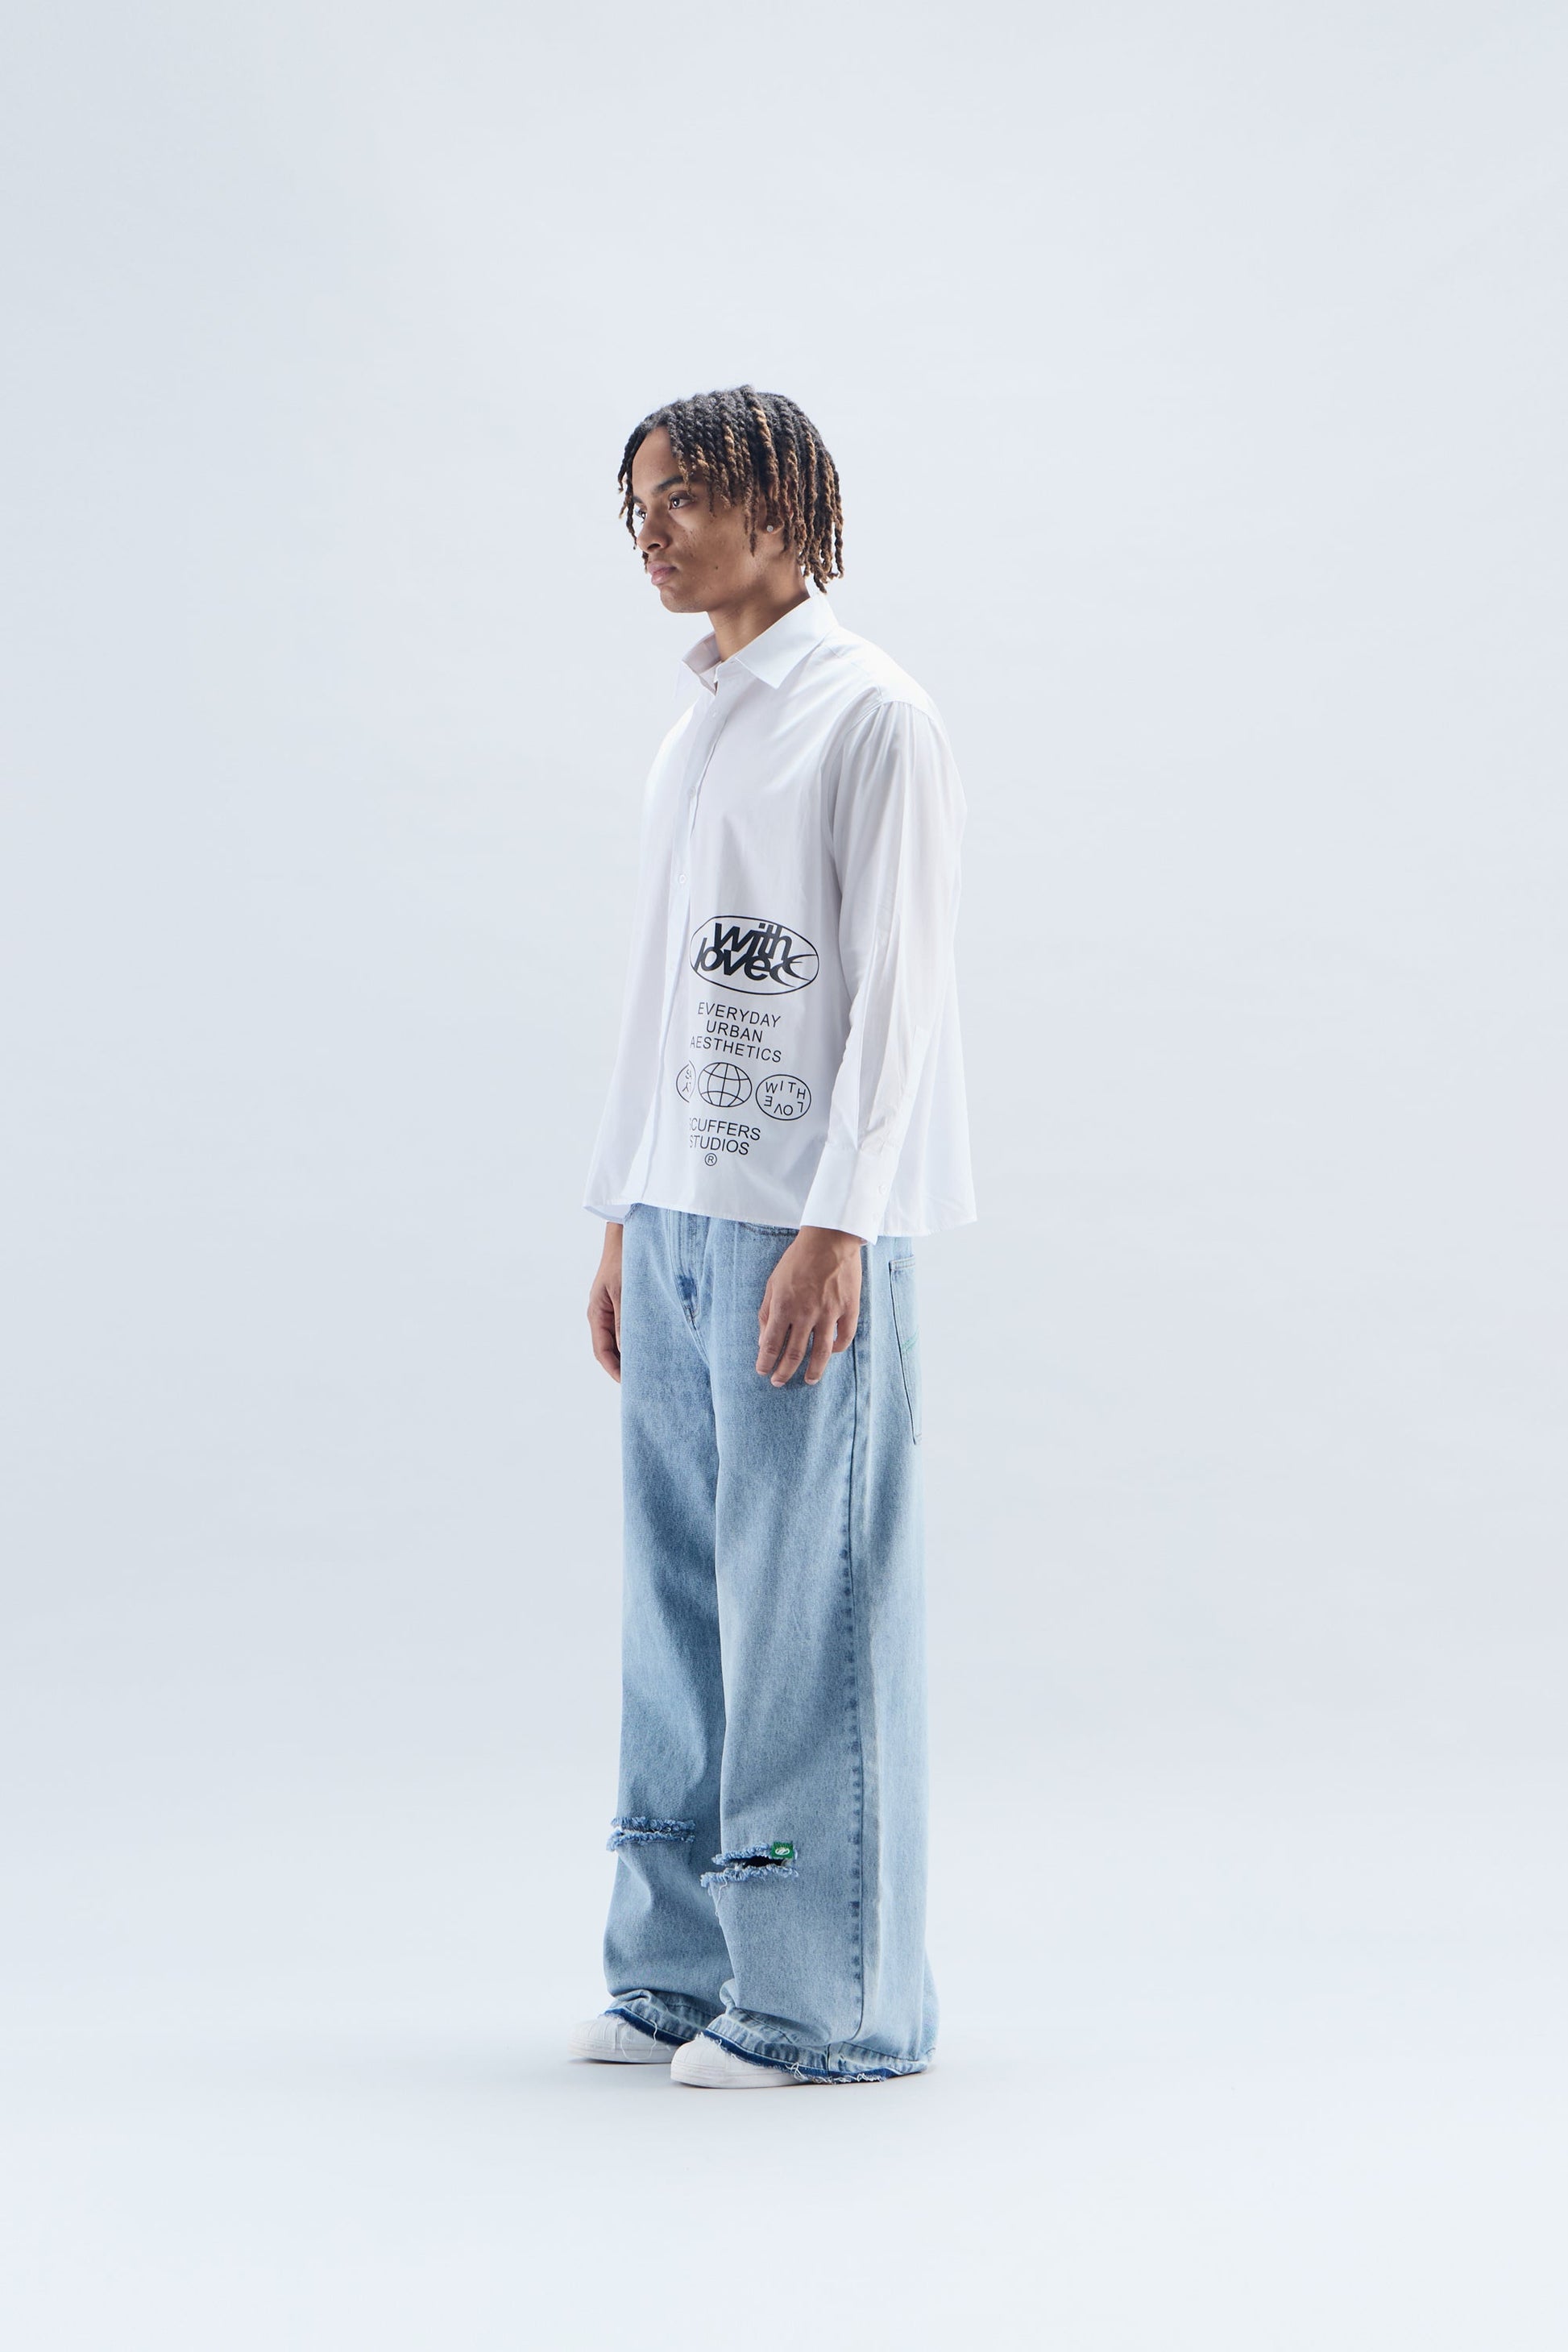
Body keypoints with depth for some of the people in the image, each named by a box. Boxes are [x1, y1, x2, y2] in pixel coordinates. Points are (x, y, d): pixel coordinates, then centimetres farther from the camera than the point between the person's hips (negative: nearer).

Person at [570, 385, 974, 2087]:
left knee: (806, 1602, -5)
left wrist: (834, 1224, -18)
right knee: (679, 1595, 9)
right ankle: (684, 1967, 18)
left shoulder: (869, 716, -5)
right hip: (678, 1216, 8)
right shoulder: (694, 729, 18)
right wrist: (622, 1219, 16)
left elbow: (897, 988, -11)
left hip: (806, 1225, -7)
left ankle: (825, 1995, 4)